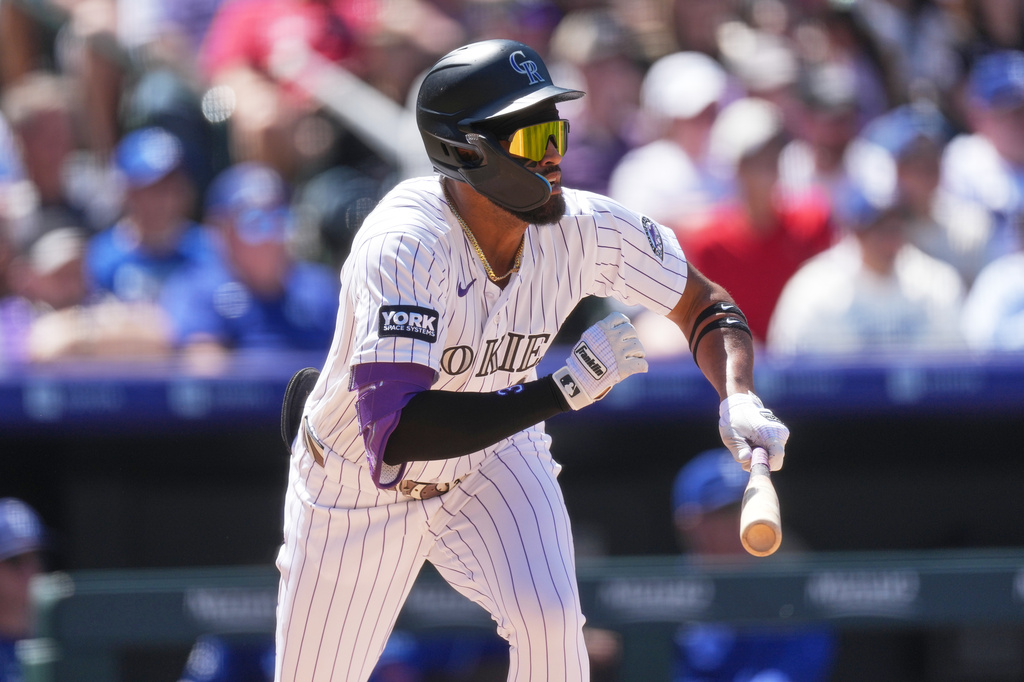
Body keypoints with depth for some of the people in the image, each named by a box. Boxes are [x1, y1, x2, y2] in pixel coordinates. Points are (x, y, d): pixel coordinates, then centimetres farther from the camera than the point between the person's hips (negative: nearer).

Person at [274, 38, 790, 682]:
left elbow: (706, 305, -5)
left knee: (549, 620, -24)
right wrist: (566, 389, -47)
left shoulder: (585, 228, -22)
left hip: (493, 458, 3)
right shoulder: (405, 247, -38)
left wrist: (739, 398, -27)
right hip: (359, 480, -3)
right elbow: (393, 438, -47)